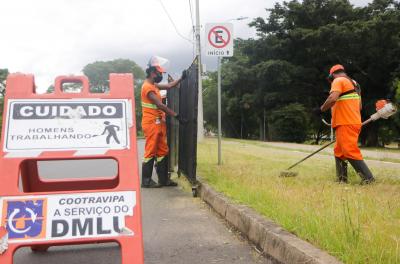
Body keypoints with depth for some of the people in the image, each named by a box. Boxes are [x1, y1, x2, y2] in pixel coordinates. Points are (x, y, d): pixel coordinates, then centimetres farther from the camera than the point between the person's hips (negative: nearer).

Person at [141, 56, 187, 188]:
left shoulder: (153, 85, 15)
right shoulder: (148, 87, -15)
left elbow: (169, 86, 26)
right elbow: (160, 105, -22)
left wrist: (181, 78, 17)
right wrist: (176, 116, -22)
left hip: (159, 123, 10)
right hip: (151, 123, -10)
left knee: (163, 151, 10)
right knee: (150, 152, -5)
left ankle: (163, 179, 15)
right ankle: (146, 181, 1)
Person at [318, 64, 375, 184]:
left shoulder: (338, 80, -5)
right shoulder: (354, 83, 22)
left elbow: (332, 98, -22)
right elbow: (360, 106, 23)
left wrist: (321, 109, -9)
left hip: (346, 124, -10)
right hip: (354, 121, 10)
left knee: (350, 152, -12)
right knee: (339, 152, 14)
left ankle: (368, 178, -13)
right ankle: (342, 180, 13)